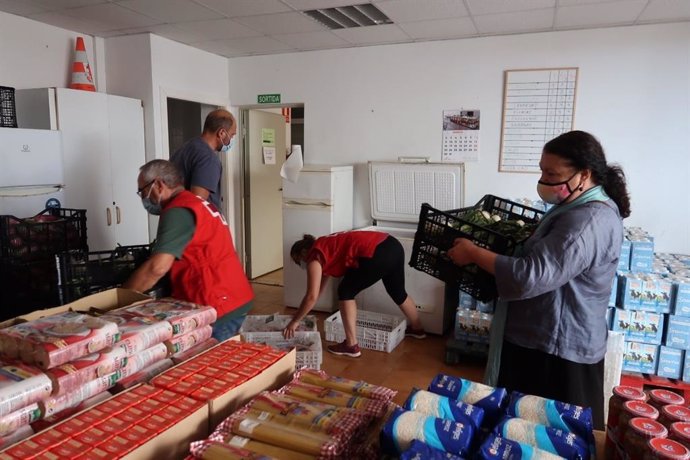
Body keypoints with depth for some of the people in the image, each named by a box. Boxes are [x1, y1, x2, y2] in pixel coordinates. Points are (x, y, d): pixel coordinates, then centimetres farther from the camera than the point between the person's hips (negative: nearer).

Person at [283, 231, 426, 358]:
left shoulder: (314, 257, 4)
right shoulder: (324, 248, 29)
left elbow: (312, 296, -2)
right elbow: (319, 288, 38)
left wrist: (295, 321, 10)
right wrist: (301, 314, 43)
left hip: (377, 254, -10)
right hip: (393, 246, 10)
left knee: (346, 292, 8)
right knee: (397, 291, 30)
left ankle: (352, 345, 13)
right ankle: (417, 329, 52)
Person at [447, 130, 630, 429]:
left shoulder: (588, 221, -27)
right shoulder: (581, 208, 8)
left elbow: (530, 277, -33)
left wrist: (474, 253, -25)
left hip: (559, 349, -10)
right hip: (548, 339, 10)